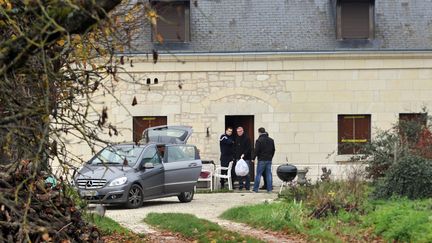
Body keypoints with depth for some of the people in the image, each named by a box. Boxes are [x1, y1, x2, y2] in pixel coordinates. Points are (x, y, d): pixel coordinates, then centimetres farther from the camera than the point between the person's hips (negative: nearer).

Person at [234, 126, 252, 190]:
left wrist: (244, 154, -22)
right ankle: (240, 185, 11)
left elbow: (249, 148, -12)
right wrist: (235, 157, 14)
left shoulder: (246, 138, -6)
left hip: (246, 158, -6)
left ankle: (247, 186, 1)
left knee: (247, 173, -4)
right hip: (238, 158, 6)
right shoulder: (236, 139, 14)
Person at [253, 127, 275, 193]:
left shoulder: (259, 140, -11)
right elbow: (273, 150, 16)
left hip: (261, 160, -5)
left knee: (258, 174, 0)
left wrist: (253, 158, -2)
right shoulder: (271, 140, 10)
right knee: (269, 174, 7)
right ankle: (269, 189, 5)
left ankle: (255, 189, 2)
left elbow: (256, 151, -12)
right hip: (269, 160, 5)